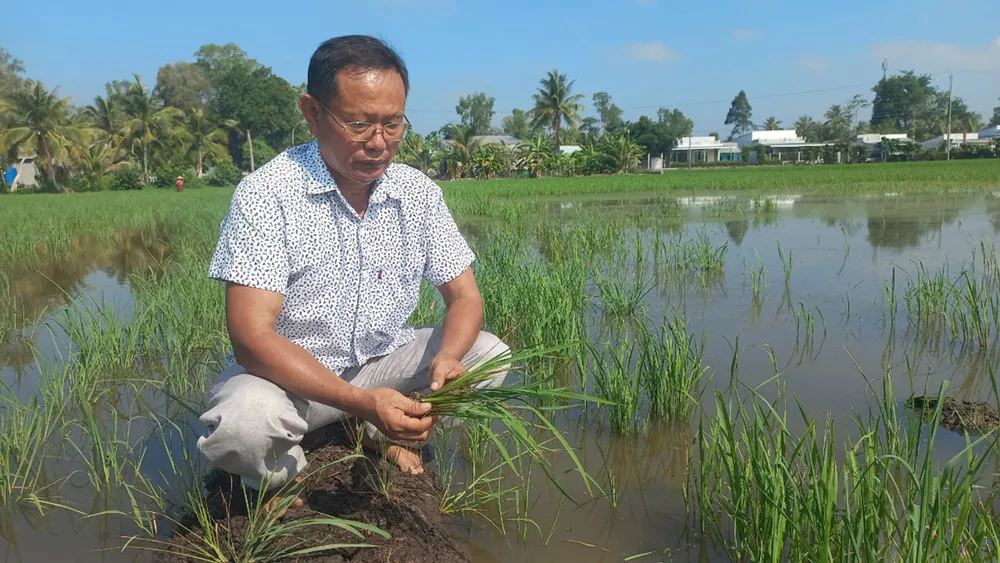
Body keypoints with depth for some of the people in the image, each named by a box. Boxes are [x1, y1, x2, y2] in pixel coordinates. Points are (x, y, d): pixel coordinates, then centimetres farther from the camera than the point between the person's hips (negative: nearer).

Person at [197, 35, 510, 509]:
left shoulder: (419, 193, -7)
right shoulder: (266, 194, -21)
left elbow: (464, 297, -2)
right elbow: (251, 336, -27)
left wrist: (447, 358, -26)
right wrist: (359, 401, -39)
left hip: (384, 359, 5)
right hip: (288, 370, -4)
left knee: (490, 353, -14)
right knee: (242, 423, -35)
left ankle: (386, 436, 10)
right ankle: (283, 477, 2)